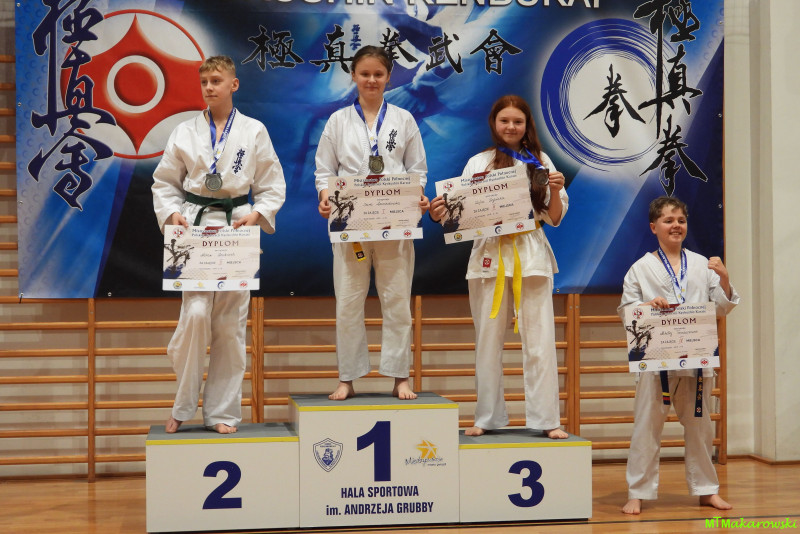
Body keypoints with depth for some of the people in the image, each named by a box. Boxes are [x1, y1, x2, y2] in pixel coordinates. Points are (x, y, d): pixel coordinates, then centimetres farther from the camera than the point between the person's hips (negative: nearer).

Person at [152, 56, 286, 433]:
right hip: (195, 231, 0)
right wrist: (172, 214, -6)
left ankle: (223, 412, 13)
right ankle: (182, 407, 2)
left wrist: (256, 215, -9)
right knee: (195, 314, -15)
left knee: (230, 323, 2)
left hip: (237, 229, 0)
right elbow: (164, 182, 11)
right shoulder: (185, 132, 7)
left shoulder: (254, 132, 5)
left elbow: (273, 186, 6)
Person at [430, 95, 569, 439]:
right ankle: (487, 417, 14)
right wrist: (439, 215, -15)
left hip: (532, 256, 0)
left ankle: (547, 420, 3)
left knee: (539, 341, -3)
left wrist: (556, 191, -10)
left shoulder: (540, 162, 10)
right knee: (489, 341, 4)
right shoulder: (478, 163, 9)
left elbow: (555, 218, 9)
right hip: (490, 256, 0)